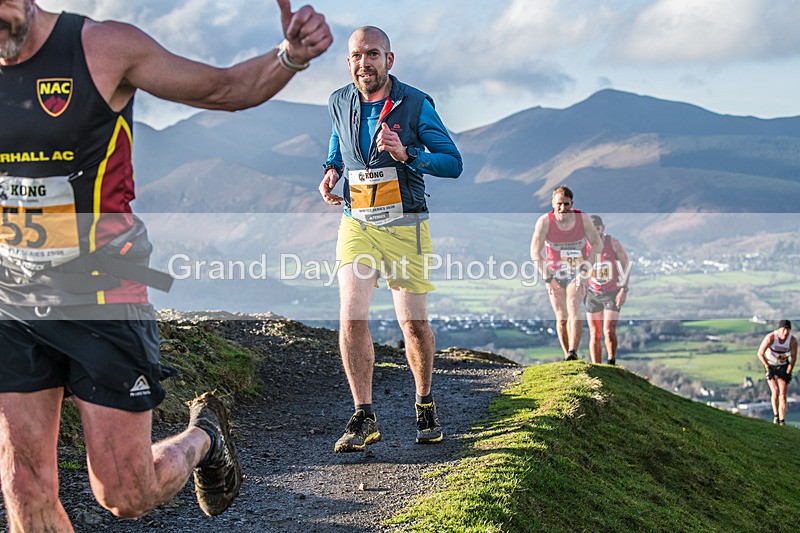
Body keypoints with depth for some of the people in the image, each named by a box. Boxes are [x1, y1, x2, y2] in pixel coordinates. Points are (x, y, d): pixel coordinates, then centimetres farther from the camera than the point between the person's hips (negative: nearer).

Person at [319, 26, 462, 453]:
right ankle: (363, 418, -3)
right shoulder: (340, 104, 5)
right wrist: (332, 171, 3)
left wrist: (406, 154, -22)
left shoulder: (415, 105, -6)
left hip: (405, 226, -2)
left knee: (413, 323, 4)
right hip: (356, 226, 2)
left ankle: (425, 405, 28)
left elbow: (454, 163, -6)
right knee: (352, 319, -12)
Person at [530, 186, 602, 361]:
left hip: (577, 272, -1)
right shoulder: (545, 221, -12)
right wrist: (547, 278, -15)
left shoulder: (583, 219, -10)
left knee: (573, 309, -22)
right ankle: (567, 355, 14)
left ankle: (573, 352, -32)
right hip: (554, 274, 1)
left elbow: (597, 244, -4)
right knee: (561, 318, 2)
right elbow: (535, 251, -10)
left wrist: (585, 271, -13)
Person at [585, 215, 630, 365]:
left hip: (612, 293, -2)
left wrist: (624, 290, -9)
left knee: (609, 331, -16)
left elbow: (626, 266, -1)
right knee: (595, 334, 1)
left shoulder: (614, 243, -8)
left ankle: (612, 361, 4)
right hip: (592, 294, 2)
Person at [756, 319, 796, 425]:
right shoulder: (770, 337, -26)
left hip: (783, 367, 1)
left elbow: (793, 358, -7)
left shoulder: (793, 341, -20)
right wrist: (768, 368, -22)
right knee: (775, 391, -13)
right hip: (770, 365, -1)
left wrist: (788, 373, -11)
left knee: (782, 394, -7)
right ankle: (776, 415, 8)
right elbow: (760, 353, -17)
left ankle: (782, 420, -5)